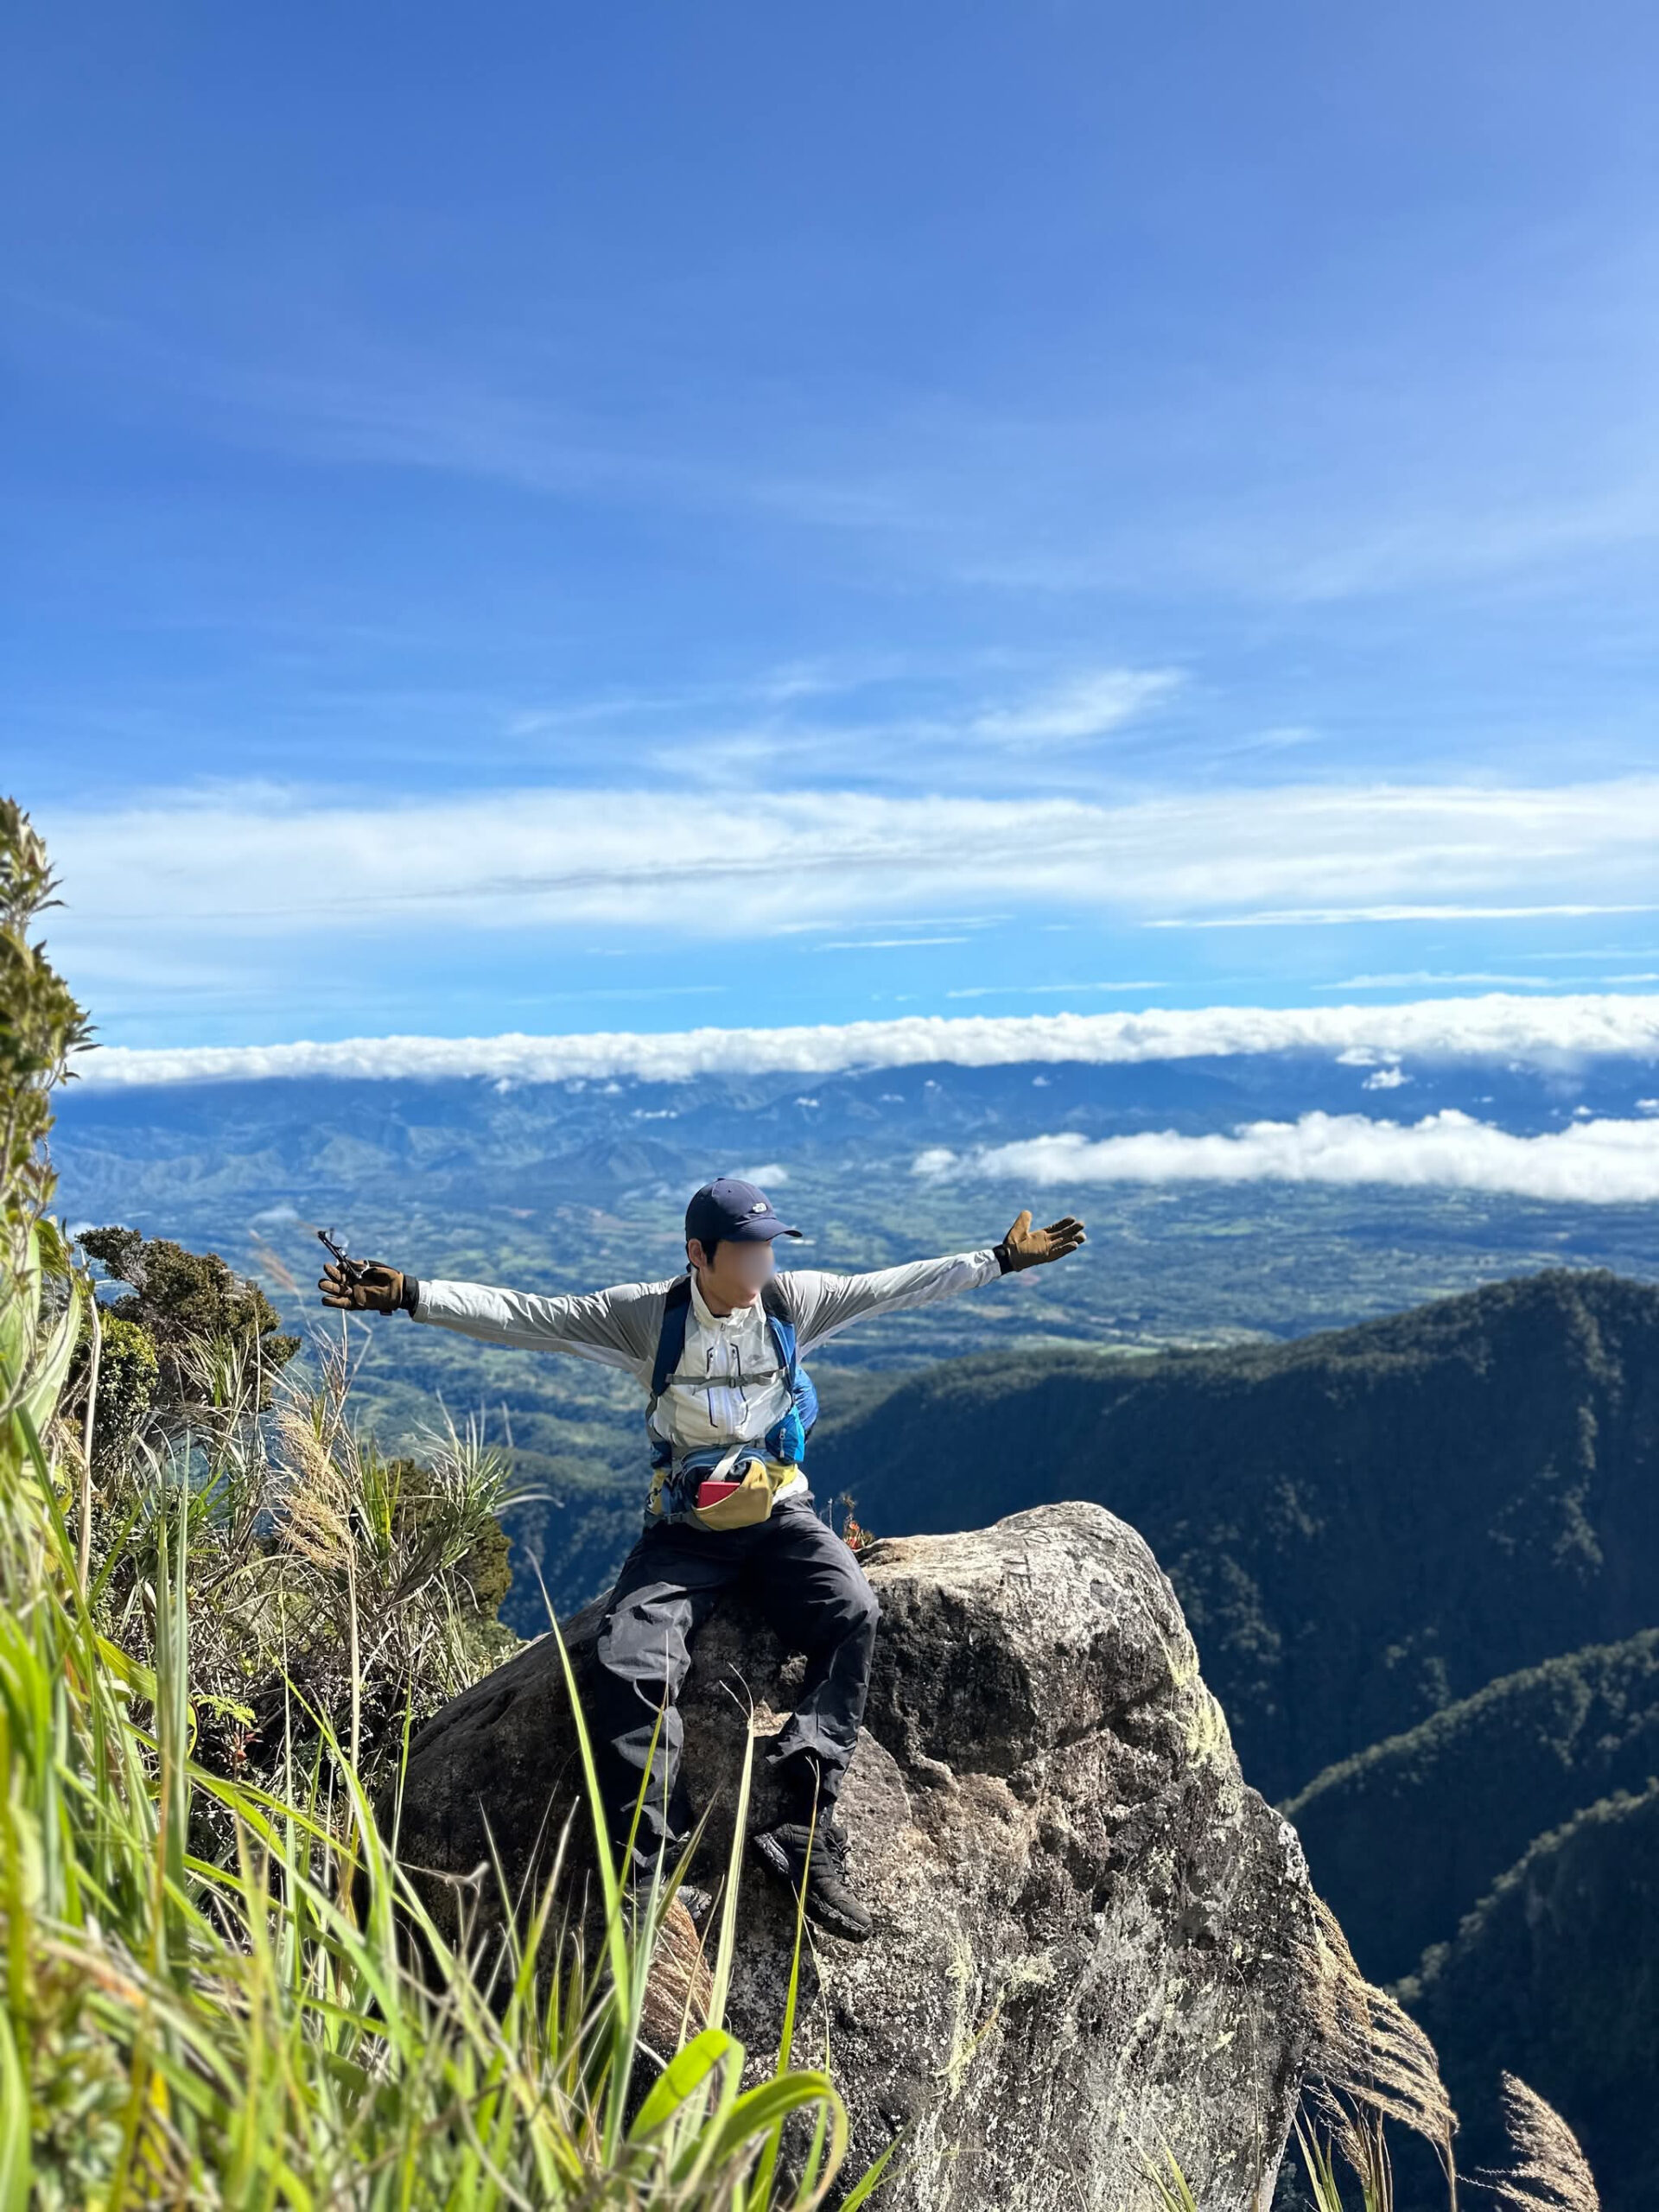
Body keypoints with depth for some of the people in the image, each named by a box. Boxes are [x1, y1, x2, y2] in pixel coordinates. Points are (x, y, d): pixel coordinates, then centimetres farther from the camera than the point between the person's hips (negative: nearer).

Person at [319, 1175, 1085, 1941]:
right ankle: (654, 1871, -18)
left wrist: (1002, 1258, 6)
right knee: (627, 1667, -25)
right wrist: (409, 1295, -17)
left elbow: (899, 1284, 6)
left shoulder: (794, 1300, -1)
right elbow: (526, 1316, -9)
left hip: (780, 1515, 1)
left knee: (851, 1614, -28)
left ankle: (806, 1835, -26)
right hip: (684, 1529, -1)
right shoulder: (647, 1315, -6)